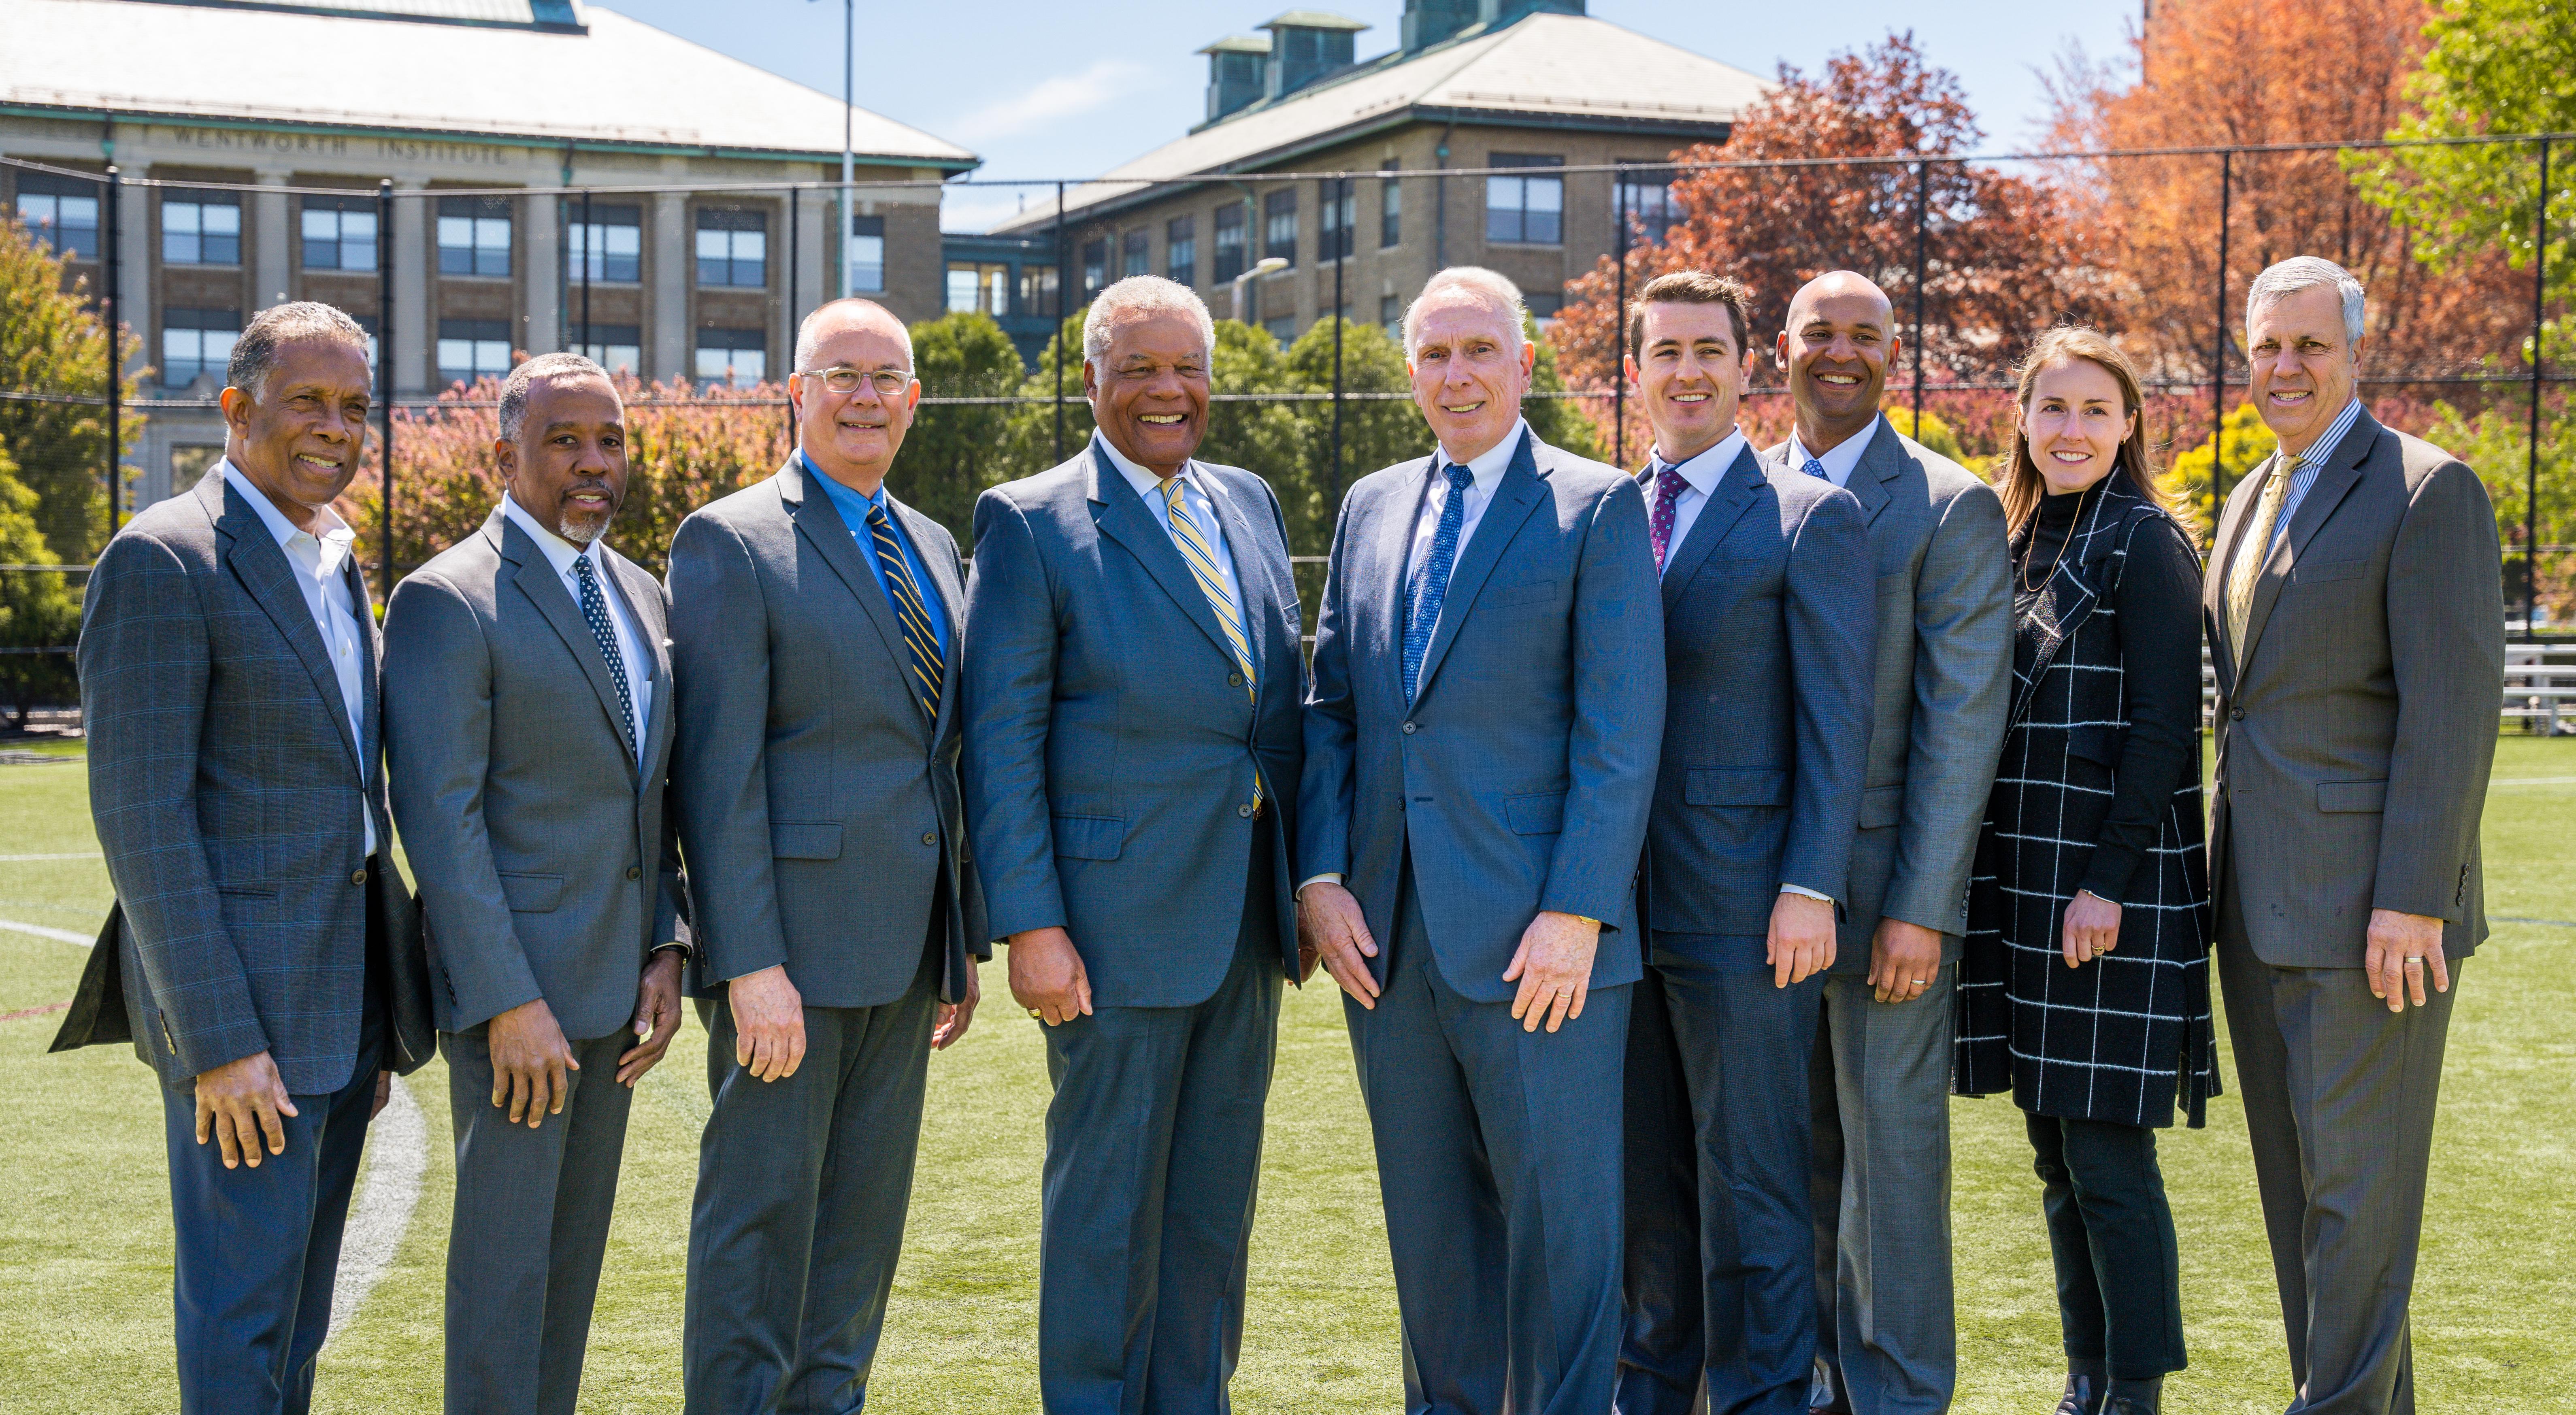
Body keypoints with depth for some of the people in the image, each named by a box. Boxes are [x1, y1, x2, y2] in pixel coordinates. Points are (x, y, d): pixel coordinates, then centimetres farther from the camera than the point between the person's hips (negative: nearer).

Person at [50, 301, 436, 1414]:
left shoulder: (333, 565, 15)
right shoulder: (164, 561, -12)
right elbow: (139, 815, -17)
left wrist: (379, 1023, 18)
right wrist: (220, 1041, -21)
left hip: (341, 998, 9)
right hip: (239, 1000, -8)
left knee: (299, 1320, 15)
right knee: (241, 1318, -3)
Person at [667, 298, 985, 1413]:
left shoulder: (932, 548, 15)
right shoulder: (730, 544, -7)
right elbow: (717, 774, -14)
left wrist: (964, 940, 15)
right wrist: (749, 964, -19)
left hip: (904, 953, 7)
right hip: (791, 947, -7)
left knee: (864, 1219, 14)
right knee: (760, 1216, 0)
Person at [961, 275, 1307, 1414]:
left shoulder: (1249, 504, 12)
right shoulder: (1031, 523, -6)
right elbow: (1000, 740, -9)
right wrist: (1031, 924, -15)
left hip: (1247, 924, 6)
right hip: (1118, 923, -6)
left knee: (1215, 1200, 13)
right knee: (1107, 1203, 3)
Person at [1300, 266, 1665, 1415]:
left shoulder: (1597, 509, -2)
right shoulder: (1370, 507, 14)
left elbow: (1621, 733, -9)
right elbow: (1329, 707, 14)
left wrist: (1576, 912, -16)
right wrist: (1319, 876, 2)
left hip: (1534, 934, -5)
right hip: (1387, 933, 5)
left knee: (1559, 1215, 1)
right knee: (1429, 1219, 14)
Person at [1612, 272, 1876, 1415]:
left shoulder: (1811, 519, -3)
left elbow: (1835, 723, -7)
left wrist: (1810, 890, -14)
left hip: (1743, 908, -5)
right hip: (1621, 903, 5)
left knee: (1751, 1182, 1)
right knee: (1644, 1178, 14)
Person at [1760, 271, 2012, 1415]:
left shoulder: (1951, 508, -4)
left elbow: (1961, 726, -9)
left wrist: (1919, 907, -14)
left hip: (1882, 884, -4)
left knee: (1891, 1141, 1)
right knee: (1798, 1147, 11)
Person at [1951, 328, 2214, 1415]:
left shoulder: (2146, 543, -9)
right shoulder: (2017, 541, 13)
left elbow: (2162, 725, -14)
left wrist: (2109, 881, -19)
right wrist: (1988, 878, 13)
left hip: (2110, 887, -8)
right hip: (2023, 881, 8)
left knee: (2106, 1151, -4)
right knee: (2056, 1151, 12)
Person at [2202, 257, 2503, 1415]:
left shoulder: (2429, 491, -8)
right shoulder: (2250, 501, 17)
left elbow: (2453, 706, -15)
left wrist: (2411, 899, -19)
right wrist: (2224, 876, 16)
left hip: (2367, 908, -8)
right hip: (2260, 907, 8)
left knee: (2357, 1187, -3)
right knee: (2294, 1183, 13)